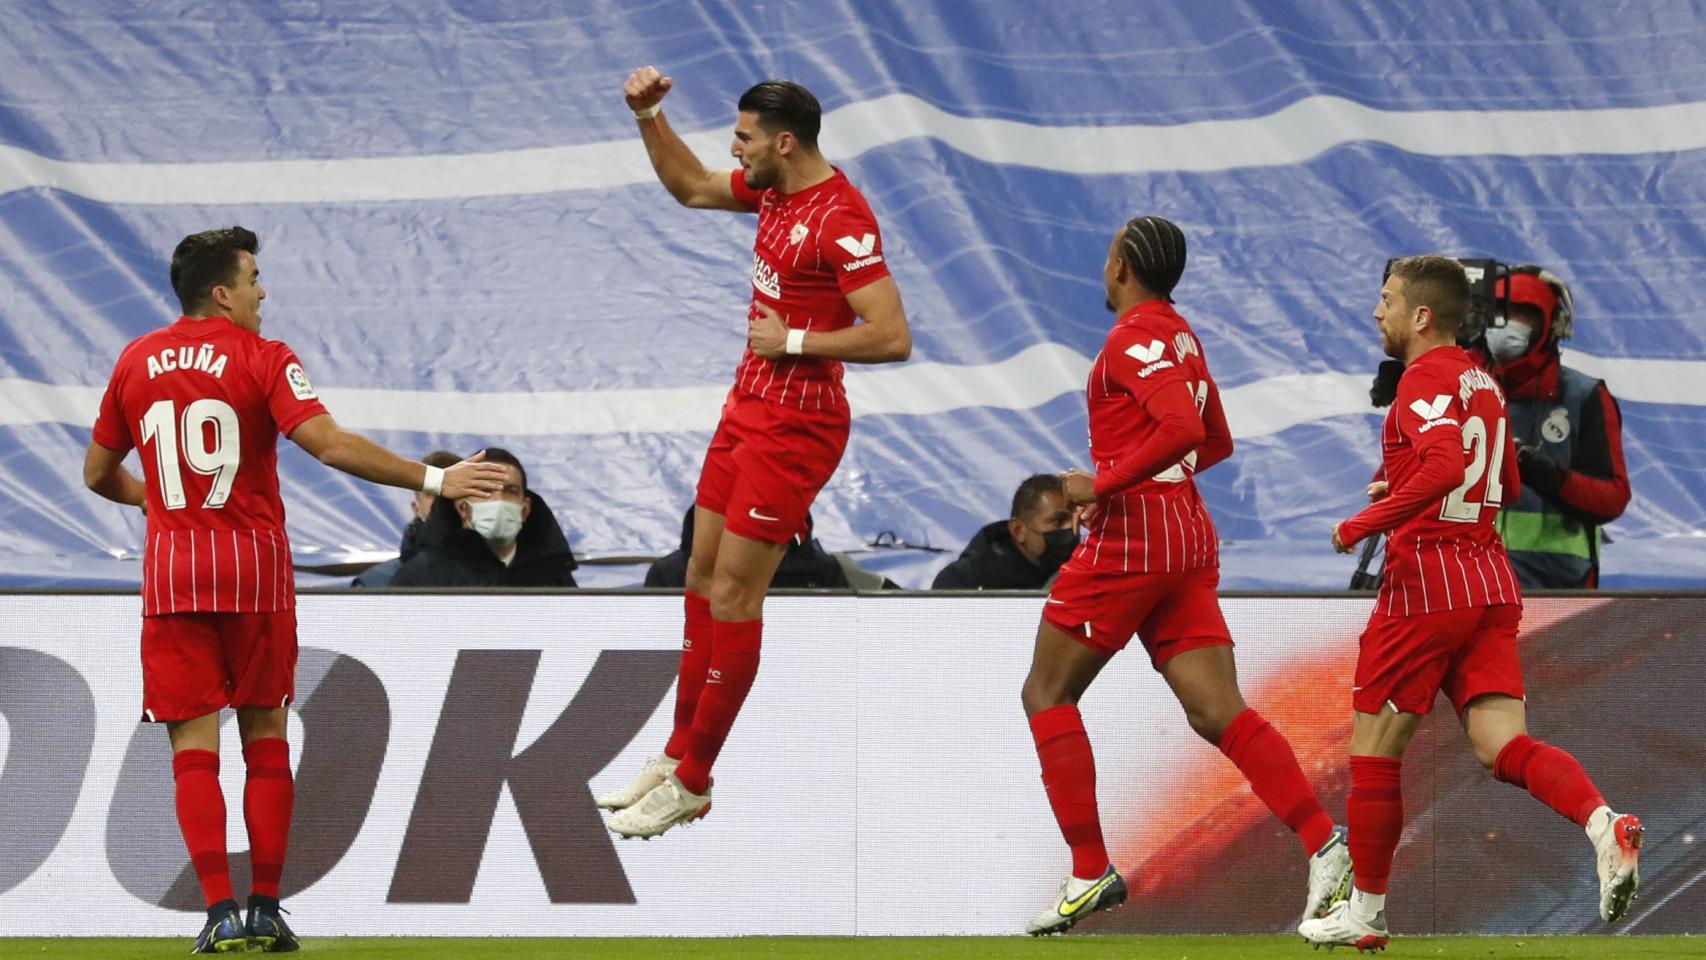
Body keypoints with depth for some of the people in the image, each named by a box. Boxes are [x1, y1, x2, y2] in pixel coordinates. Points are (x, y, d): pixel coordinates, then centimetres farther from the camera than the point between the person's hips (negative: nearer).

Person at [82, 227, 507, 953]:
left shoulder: (136, 363, 6)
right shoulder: (263, 359, -6)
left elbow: (99, 474, 15)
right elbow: (330, 444, -19)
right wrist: (434, 480, -17)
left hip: (171, 569, 2)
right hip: (255, 567, -2)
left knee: (194, 747, 0)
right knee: (265, 736, 10)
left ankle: (221, 913, -11)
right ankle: (265, 911, 7)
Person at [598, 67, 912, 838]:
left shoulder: (843, 222, -22)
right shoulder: (772, 190, 5)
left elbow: (892, 338, -26)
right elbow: (691, 188, 25)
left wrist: (791, 340, -19)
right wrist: (648, 117, 13)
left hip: (795, 427, -9)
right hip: (749, 408, 9)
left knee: (732, 596, -5)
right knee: (702, 578, 12)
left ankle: (692, 785, 3)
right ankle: (678, 755, 22)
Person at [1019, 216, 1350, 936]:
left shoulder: (1134, 338, -10)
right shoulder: (1181, 337, 19)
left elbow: (1183, 429, -24)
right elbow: (1216, 443, 30)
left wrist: (1104, 485, -20)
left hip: (1129, 534, -8)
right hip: (1189, 537, 8)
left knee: (1047, 694, 6)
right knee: (1217, 713, -2)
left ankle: (1091, 871, 0)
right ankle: (1323, 843, -20)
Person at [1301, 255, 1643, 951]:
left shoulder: (1425, 379, -11)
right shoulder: (1481, 381, 16)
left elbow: (1445, 468, -28)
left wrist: (1365, 523, -20)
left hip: (1425, 583, -8)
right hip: (1492, 586, 8)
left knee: (1373, 750, 5)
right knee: (1505, 747, -3)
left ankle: (1364, 912, 13)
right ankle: (1604, 824, -29)